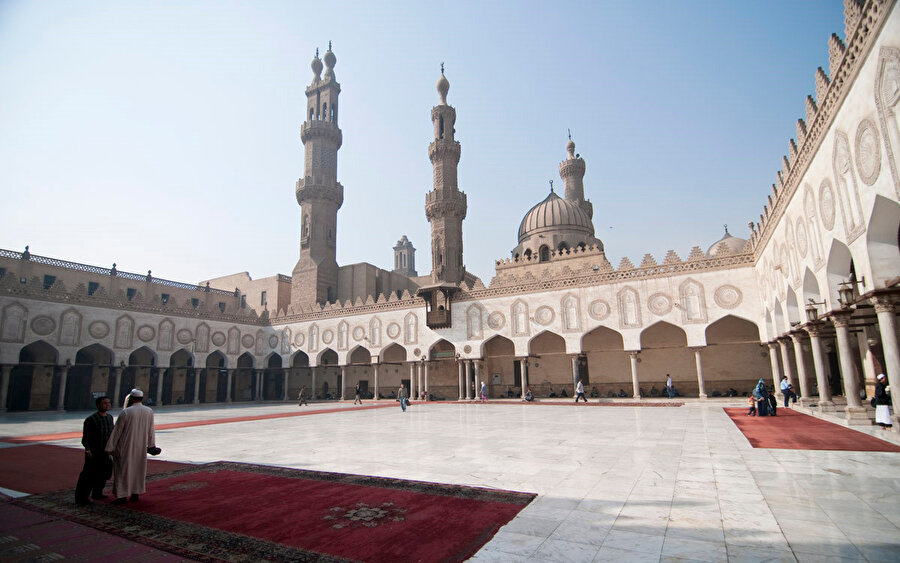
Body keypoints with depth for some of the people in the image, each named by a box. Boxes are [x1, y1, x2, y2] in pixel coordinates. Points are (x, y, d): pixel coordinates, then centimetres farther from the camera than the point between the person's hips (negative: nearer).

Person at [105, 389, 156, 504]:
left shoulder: (125, 412, -15)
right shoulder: (149, 411, -3)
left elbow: (116, 431, -11)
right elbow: (151, 430, 6)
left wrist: (110, 447, -3)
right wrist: (151, 444, 17)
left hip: (126, 446, -4)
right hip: (141, 446, 4)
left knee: (123, 469, 7)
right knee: (138, 468, 15)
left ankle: (122, 495, 7)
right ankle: (135, 493, 21)